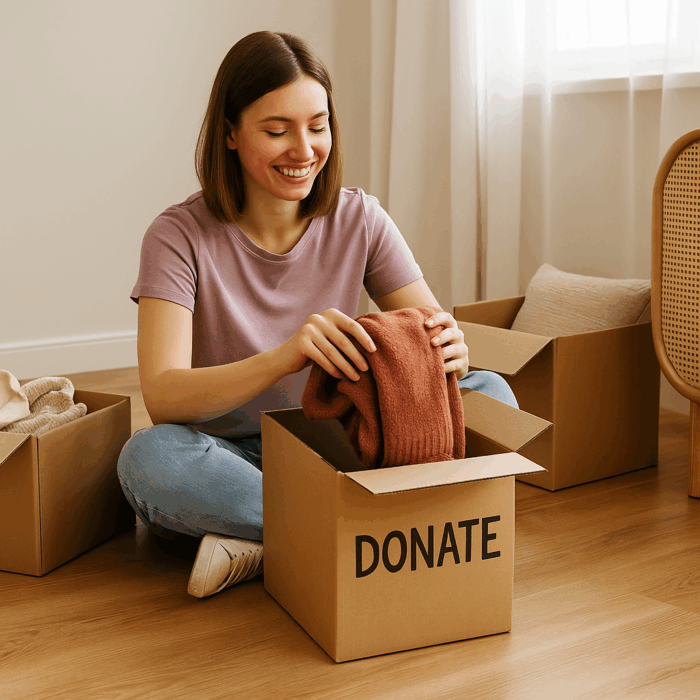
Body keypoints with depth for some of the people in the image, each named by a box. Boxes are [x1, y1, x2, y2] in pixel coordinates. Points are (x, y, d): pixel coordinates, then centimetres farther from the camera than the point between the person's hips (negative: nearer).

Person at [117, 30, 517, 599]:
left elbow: (438, 333, -5)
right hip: (229, 458, -3)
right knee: (148, 457, -36)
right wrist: (285, 357, -43)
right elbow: (162, 397, -25)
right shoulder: (181, 237, -13)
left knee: (491, 394, -17)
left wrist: (451, 353, -32)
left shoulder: (359, 220, -3)